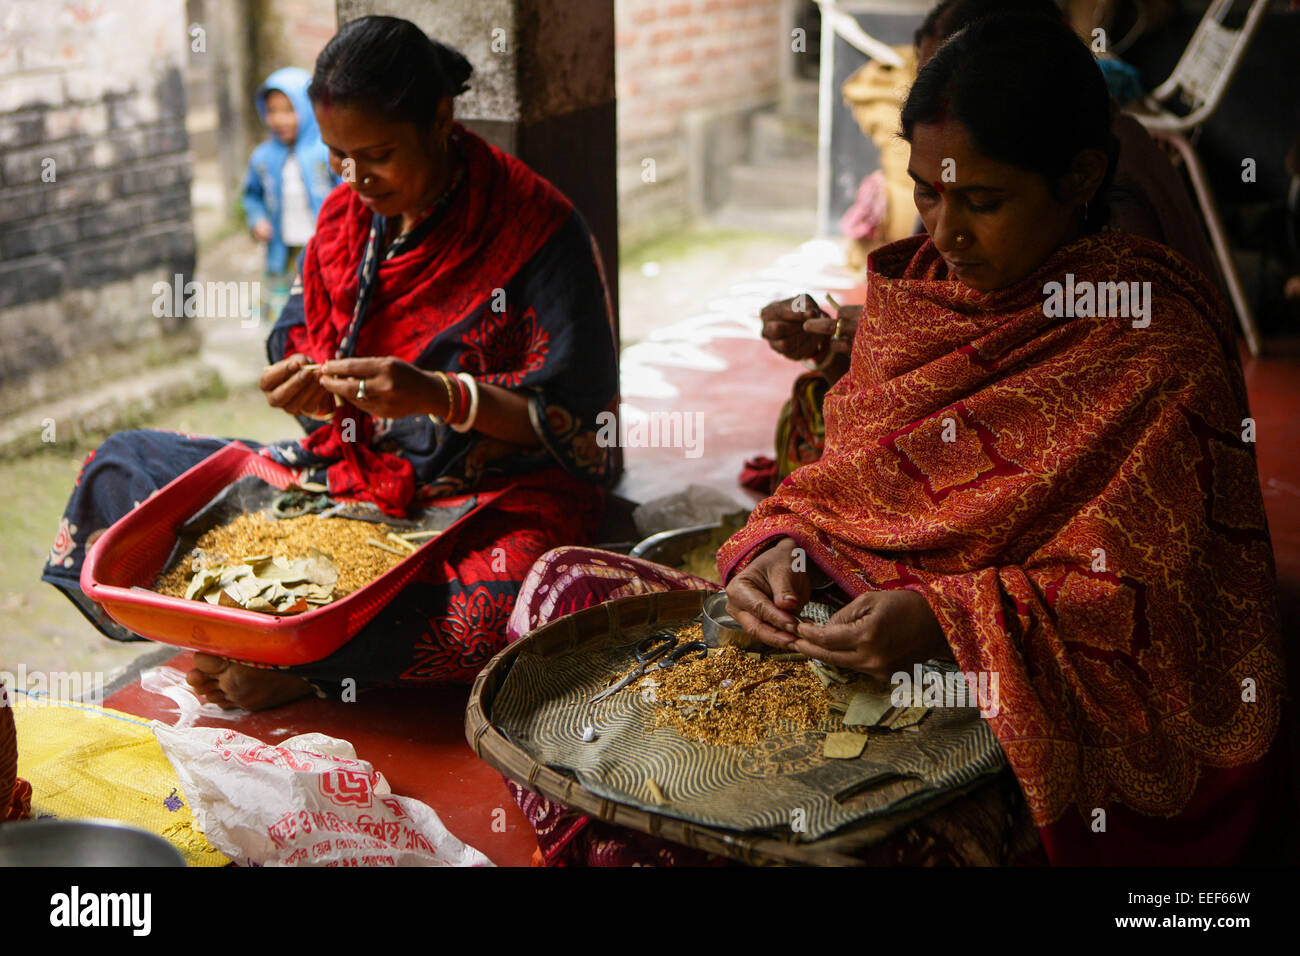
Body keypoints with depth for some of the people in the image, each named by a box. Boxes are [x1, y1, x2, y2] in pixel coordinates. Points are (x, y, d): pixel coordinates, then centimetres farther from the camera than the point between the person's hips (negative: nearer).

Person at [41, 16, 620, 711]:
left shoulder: (536, 230, -14)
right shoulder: (347, 216, 4)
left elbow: (577, 413, -16)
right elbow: (298, 338, 12)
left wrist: (437, 394, -29)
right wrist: (301, 384, -13)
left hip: (498, 497, -6)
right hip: (353, 470, 6)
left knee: (488, 619, -41)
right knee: (121, 466, 1)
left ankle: (284, 663, -21)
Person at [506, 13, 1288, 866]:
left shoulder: (1155, 351, -13)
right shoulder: (917, 281, 7)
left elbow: (1141, 597, -15)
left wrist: (942, 622, -26)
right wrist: (784, 546, -9)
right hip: (849, 612, 7)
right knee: (568, 583, -3)